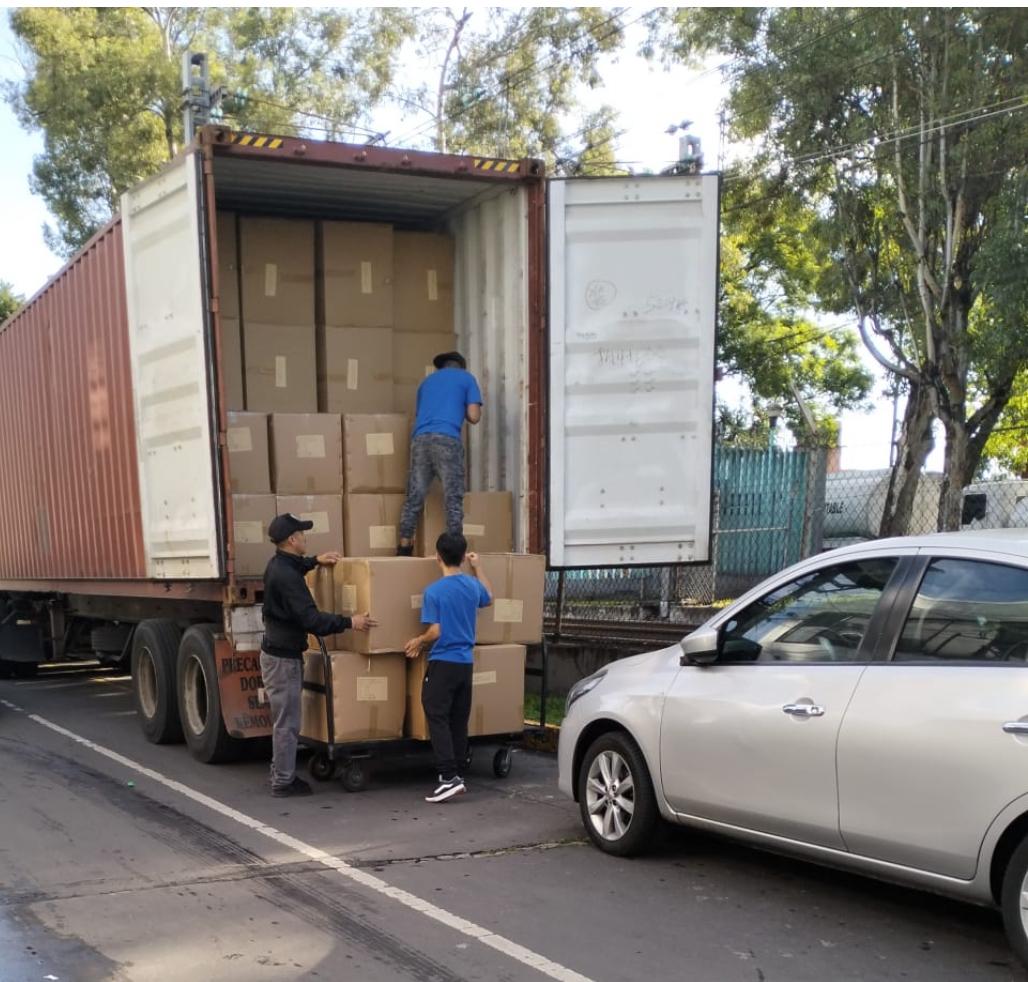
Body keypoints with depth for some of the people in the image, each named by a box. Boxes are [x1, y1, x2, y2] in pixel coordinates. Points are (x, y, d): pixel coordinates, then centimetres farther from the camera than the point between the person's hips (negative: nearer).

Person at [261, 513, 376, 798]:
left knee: (285, 720, 18)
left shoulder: (277, 564, 7)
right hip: (283, 658, -10)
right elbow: (310, 619, -28)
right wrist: (349, 622, -23)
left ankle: (282, 774, 26)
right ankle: (283, 782, 5)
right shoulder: (286, 577, -24)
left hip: (278, 652, 10)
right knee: (287, 723, -2)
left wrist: (314, 561, 24)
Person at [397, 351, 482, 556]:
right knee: (453, 498, -2)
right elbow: (474, 417, 8)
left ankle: (404, 547, 3)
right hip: (447, 439, -4)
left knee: (414, 497, 4)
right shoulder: (466, 378, 17)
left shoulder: (427, 381, 30)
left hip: (420, 439, 4)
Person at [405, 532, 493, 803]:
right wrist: (477, 567, 34)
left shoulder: (434, 591, -13)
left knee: (438, 719, -5)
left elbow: (435, 632, -16)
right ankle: (456, 774, 18)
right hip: (466, 663, 6)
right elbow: (489, 598, 28)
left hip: (443, 663, -6)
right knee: (459, 721, 12)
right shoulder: (473, 586, 4)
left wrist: (419, 642, 4)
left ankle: (449, 777, -14)